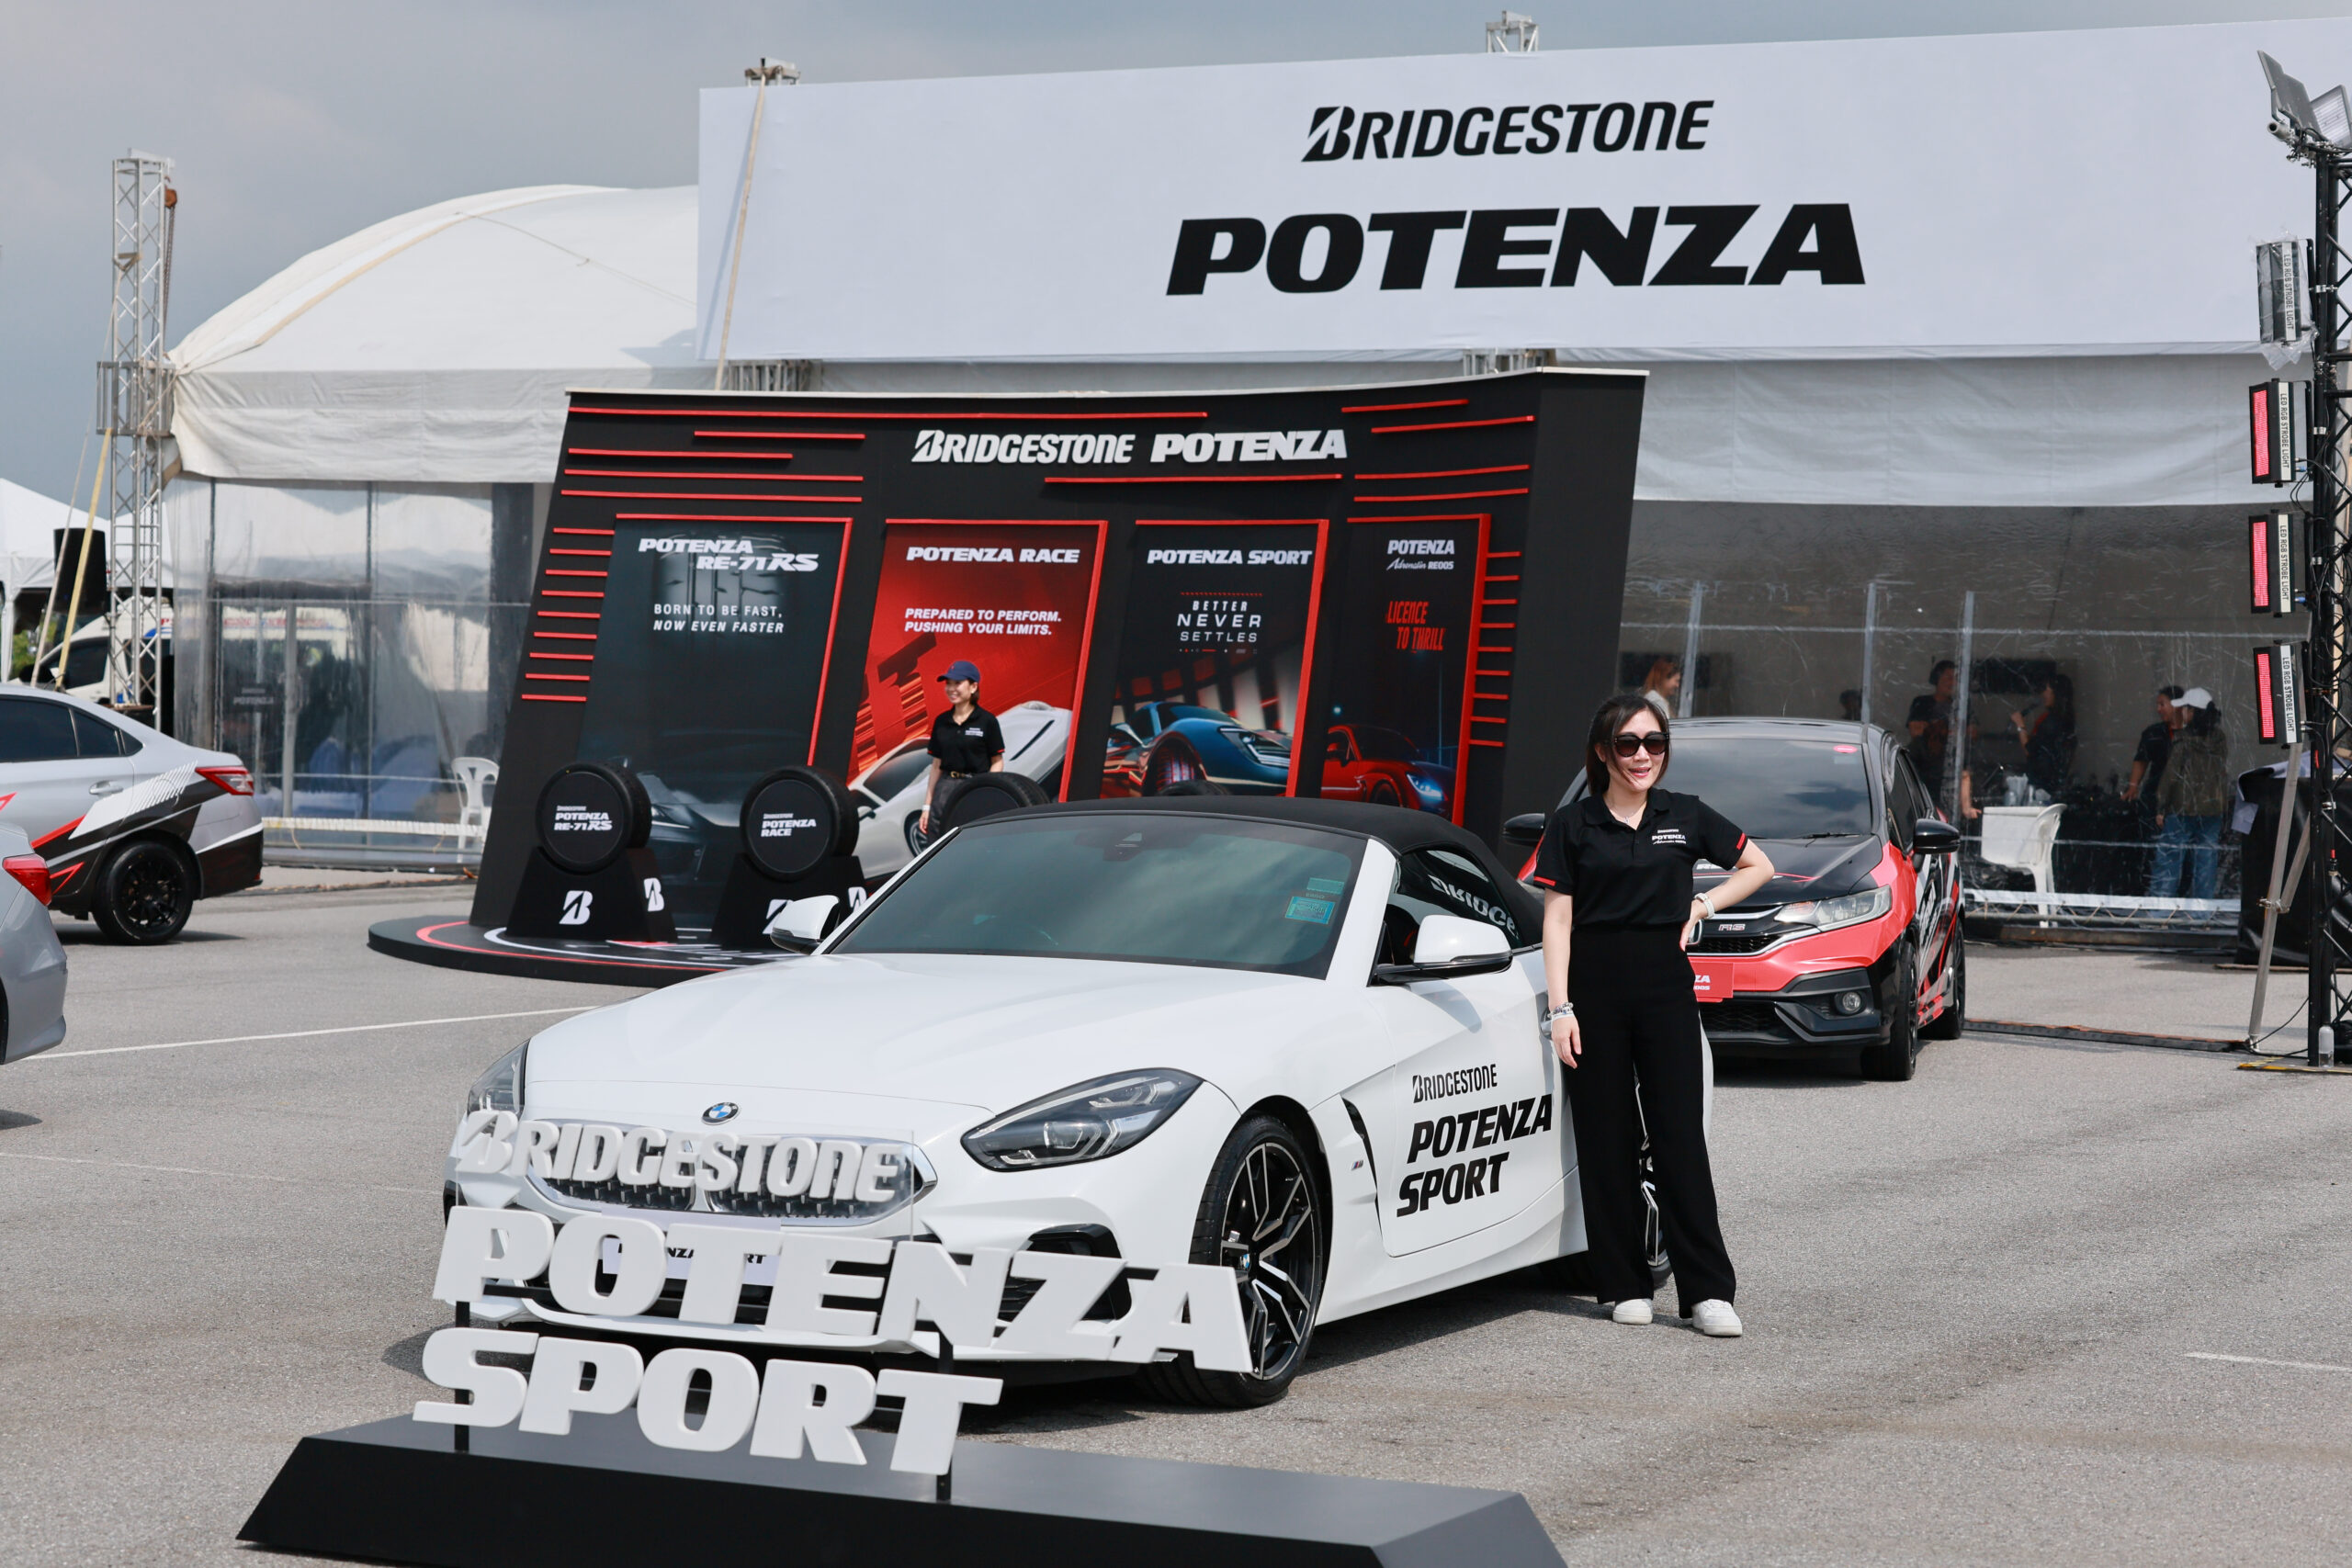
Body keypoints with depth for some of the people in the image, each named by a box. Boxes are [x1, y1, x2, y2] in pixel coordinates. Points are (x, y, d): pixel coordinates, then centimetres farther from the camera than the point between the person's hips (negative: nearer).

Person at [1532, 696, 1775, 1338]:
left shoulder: (1685, 817, 7)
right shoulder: (1573, 825, 3)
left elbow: (1758, 866, 20)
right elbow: (1557, 920, 1)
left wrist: (1704, 904, 5)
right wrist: (1561, 1007, -7)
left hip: (1665, 988, 1)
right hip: (1595, 990, -1)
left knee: (1681, 1139, -4)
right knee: (1607, 1141, 2)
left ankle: (1707, 1291, -4)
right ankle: (1625, 1287, 10)